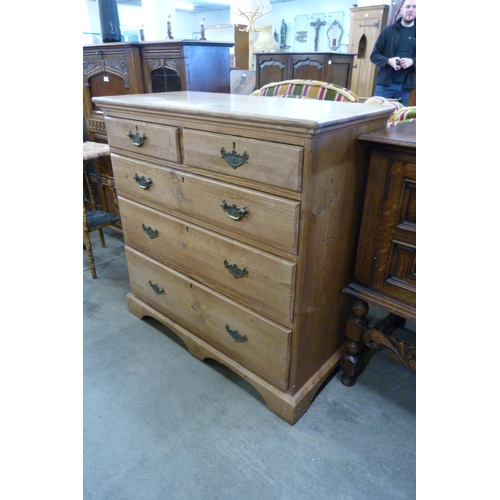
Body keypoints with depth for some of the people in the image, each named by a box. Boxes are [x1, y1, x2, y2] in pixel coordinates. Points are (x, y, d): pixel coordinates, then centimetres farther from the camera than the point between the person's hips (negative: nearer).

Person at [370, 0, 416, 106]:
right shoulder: (388, 30, 6)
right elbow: (374, 55, 4)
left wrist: (412, 61, -12)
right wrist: (388, 61, -14)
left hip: (405, 87, 2)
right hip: (385, 84, -1)